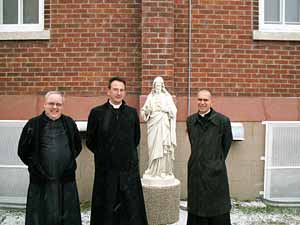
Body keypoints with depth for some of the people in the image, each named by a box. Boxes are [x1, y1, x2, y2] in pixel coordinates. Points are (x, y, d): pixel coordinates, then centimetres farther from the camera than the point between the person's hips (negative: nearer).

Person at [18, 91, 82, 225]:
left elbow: (77, 146, 16)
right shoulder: (33, 124, -5)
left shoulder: (69, 123, 3)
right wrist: (35, 166, 4)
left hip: (66, 181, 2)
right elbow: (23, 151, 3)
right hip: (41, 182, -2)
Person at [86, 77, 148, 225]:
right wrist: (104, 154, 10)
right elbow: (90, 141, 5)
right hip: (106, 168, -1)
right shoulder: (97, 112, -3)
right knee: (106, 209, 9)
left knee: (132, 208, 7)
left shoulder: (132, 112, 4)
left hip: (129, 168, 2)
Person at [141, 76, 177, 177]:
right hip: (153, 124, 1)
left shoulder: (167, 96, 6)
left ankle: (164, 170, 3)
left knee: (164, 147, -4)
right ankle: (153, 170, 8)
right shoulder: (150, 97, 10)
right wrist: (148, 110, -14)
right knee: (153, 146, -1)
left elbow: (173, 110, 2)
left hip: (164, 125, -1)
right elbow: (144, 112, 7)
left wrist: (164, 109, -13)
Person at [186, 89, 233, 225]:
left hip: (215, 172, -4)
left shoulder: (223, 120, -9)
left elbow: (227, 144, 4)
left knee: (218, 213, 6)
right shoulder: (190, 120, 4)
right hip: (195, 171, 4)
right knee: (196, 208, 13)